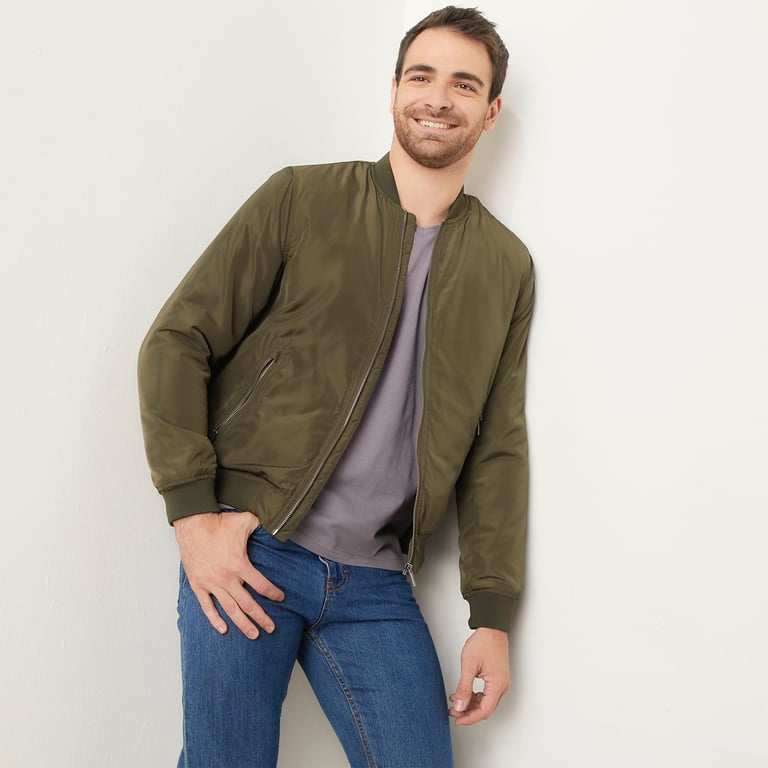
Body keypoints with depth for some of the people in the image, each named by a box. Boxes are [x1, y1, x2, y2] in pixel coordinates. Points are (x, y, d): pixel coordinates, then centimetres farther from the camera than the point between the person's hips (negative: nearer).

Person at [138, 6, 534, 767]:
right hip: (246, 557, -2)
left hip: (376, 588, 3)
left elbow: (498, 448, 9)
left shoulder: (507, 267, 10)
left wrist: (492, 614, 3)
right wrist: (193, 511, -11)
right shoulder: (302, 199, 0)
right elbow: (175, 341, -2)